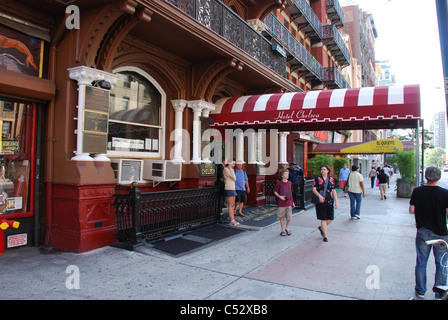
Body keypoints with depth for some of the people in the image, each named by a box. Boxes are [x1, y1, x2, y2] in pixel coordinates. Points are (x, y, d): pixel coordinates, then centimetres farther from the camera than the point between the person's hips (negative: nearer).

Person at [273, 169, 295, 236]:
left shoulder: (290, 183, 7)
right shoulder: (279, 183, -5)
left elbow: (291, 193, 16)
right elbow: (275, 191, 1)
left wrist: (293, 202, 18)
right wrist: (280, 196, -15)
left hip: (289, 203, 3)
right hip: (281, 203, -3)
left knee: (289, 217, 4)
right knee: (282, 217, 5)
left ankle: (287, 228, 27)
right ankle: (283, 230, 19)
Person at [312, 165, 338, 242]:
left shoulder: (331, 179, 8)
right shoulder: (317, 179, -2)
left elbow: (334, 191, 10)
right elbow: (314, 189, -6)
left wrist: (336, 201, 5)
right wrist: (319, 196, -22)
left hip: (330, 202, 4)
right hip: (321, 202, -4)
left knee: (330, 219, 5)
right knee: (323, 219, -1)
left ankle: (321, 228, 34)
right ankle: (325, 236, 12)